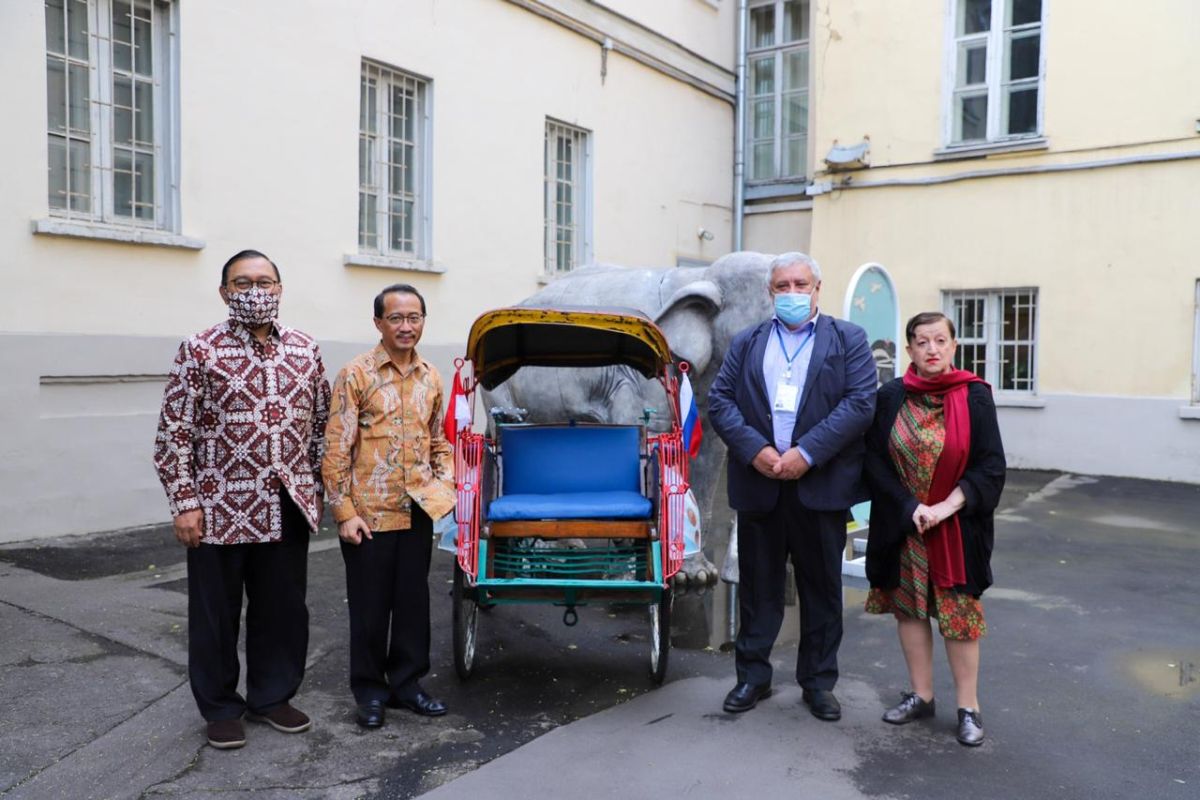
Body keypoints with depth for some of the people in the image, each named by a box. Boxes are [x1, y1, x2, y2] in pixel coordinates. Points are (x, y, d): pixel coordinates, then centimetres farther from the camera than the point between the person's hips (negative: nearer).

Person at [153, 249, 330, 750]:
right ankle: (221, 708, 27)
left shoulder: (305, 350, 7)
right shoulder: (200, 351, -4)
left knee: (284, 608, 13)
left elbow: (322, 424, 13)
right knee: (216, 613, 9)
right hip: (220, 509, -3)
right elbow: (173, 433, -6)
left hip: (289, 509, 4)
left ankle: (272, 697, 31)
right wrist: (185, 503, -11)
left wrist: (321, 488, 9)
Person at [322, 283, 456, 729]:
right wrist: (344, 512, -12)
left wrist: (444, 483, 3)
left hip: (418, 512, 4)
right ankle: (370, 691, 22)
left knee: (413, 601, 12)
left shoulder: (431, 379, 8)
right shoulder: (356, 375, -6)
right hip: (369, 515, -4)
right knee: (369, 606, 6)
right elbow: (336, 449, -8)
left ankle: (406, 683, 27)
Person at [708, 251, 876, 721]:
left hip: (821, 485, -1)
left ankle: (818, 682, 23)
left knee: (821, 589, 9)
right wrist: (754, 449, -13)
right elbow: (719, 400, 3)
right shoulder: (746, 343, 12)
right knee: (758, 586, 10)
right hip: (758, 484, 2)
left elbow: (860, 403, -7)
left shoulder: (848, 340, 5)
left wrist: (807, 453, -16)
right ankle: (753, 676, 23)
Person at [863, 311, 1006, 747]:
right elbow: (875, 461, -3)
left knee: (959, 612, 3)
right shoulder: (891, 397, -2)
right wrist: (912, 507, -12)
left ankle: (968, 706, 18)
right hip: (902, 524, 2)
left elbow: (991, 465, -6)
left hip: (957, 525, -2)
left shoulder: (974, 396, -6)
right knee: (909, 606, 10)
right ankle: (921, 696, 25)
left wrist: (947, 505, -16)